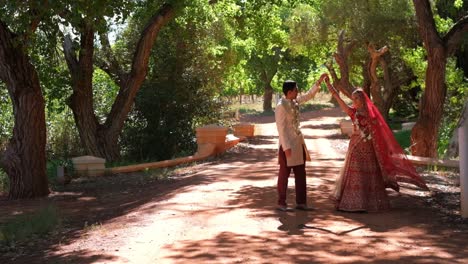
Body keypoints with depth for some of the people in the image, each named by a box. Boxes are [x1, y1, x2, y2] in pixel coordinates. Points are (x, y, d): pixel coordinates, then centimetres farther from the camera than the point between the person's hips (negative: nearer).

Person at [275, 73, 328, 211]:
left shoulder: (295, 101, 5)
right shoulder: (281, 107, -17)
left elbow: (309, 95, 20)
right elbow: (281, 128, -18)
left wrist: (319, 81, 13)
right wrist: (286, 147, -20)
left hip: (298, 142, 8)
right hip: (288, 144, -8)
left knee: (300, 174, 12)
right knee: (284, 174, 3)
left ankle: (301, 202, 20)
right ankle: (281, 203, 14)